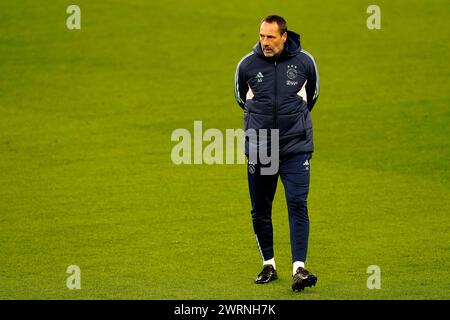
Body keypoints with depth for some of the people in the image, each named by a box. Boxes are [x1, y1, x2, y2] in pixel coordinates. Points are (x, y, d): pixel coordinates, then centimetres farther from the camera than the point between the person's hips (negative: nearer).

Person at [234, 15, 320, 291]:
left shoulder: (304, 62, -4)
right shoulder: (248, 65, -3)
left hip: (296, 148, -2)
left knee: (298, 205, -12)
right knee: (260, 211, 6)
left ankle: (299, 269, -16)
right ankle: (269, 265, 21)